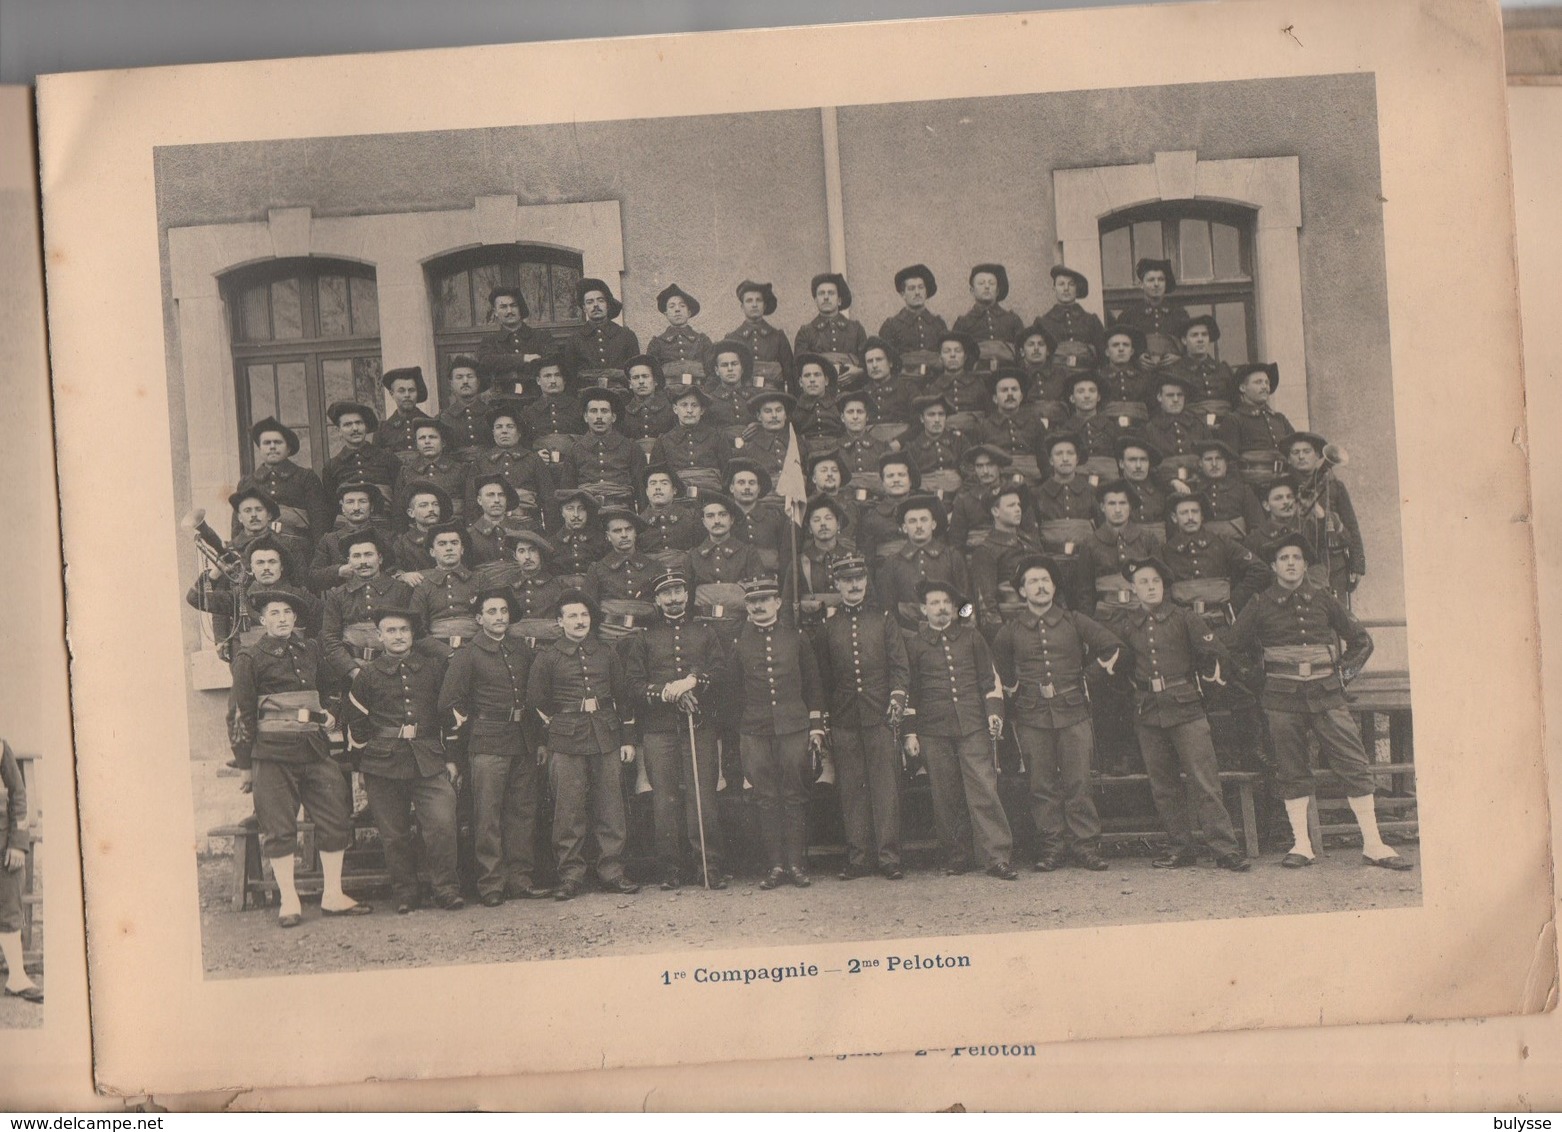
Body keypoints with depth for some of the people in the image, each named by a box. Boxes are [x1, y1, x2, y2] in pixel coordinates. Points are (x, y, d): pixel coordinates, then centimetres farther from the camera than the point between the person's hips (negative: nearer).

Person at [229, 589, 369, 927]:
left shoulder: (310, 649, 14)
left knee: (336, 816, 2)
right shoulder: (250, 657, 0)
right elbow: (240, 713, 0)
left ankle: (333, 896, 10)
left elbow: (328, 687, 31)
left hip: (314, 747, 5)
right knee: (279, 827, -2)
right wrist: (245, 765, -1)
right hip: (273, 751, -5)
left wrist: (329, 713, 9)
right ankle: (289, 902, 6)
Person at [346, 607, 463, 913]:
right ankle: (405, 893, 16)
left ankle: (446, 888, 1)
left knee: (442, 824, -12)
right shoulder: (367, 675, 7)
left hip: (430, 762, 0)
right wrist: (366, 762, 11)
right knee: (394, 834, 3)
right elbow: (357, 723, 13)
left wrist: (451, 759, 10)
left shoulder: (434, 667, 11)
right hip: (383, 767, 0)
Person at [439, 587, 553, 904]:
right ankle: (491, 885, 0)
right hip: (487, 746, -5)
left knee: (524, 811, 5)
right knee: (488, 816, -4)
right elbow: (448, 702, -2)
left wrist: (538, 737, 16)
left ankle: (522, 879, 11)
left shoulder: (523, 651, 13)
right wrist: (469, 730, 2)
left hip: (524, 741, 5)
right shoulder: (468, 656, -1)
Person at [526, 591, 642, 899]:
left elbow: (624, 697, 16)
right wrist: (557, 724, 7)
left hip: (606, 740, 3)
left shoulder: (607, 654, 12)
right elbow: (536, 700, 7)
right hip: (566, 744, -3)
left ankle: (612, 872, 11)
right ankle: (571, 875, 7)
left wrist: (628, 739, 12)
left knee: (611, 809, 3)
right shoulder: (547, 657, 3)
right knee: (569, 811, -1)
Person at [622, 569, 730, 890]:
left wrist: (693, 680, -13)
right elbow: (635, 683, 4)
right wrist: (666, 692, -12)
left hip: (700, 727, 0)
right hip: (658, 728, 0)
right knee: (665, 799, -2)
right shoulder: (643, 637, 13)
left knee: (703, 796, -5)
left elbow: (720, 672, 5)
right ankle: (671, 869, 5)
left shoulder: (705, 633, 16)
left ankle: (711, 867, -1)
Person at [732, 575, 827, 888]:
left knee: (795, 797, 1)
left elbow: (813, 683, 11)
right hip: (754, 730, 0)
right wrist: (735, 732, 7)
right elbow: (733, 688, 10)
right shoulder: (739, 640, 6)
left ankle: (797, 864, 6)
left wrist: (816, 725, 6)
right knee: (766, 798, 2)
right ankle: (775, 866, 7)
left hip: (794, 727, 0)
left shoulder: (796, 636, 7)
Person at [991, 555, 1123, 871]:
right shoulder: (1011, 630, 7)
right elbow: (997, 663, 23)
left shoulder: (1073, 622, 7)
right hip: (1032, 717, 0)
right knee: (1043, 785, 2)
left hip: (1073, 711, 0)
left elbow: (1112, 646, 12)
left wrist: (1083, 673, 16)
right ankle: (1052, 846, 8)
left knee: (1078, 782, -2)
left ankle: (1085, 845, 3)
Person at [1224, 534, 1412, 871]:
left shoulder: (1323, 599, 8)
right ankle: (1301, 845, 10)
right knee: (1292, 771, 3)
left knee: (1355, 764, -4)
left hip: (1326, 694, 1)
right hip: (1283, 697, 0)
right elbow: (1233, 645, 15)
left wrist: (1345, 673, 10)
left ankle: (1373, 844, -1)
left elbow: (1361, 640, 17)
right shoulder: (1261, 605, 4)